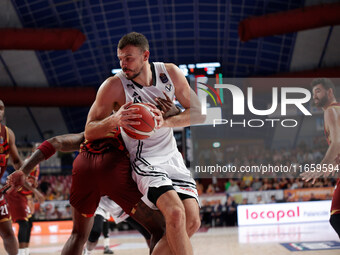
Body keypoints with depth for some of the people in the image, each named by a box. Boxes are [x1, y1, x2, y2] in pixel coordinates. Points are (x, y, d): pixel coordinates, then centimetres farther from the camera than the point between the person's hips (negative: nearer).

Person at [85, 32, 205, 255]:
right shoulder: (114, 86, -14)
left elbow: (198, 113, -1)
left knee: (192, 221, -6)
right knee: (176, 213, -28)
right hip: (144, 160, -5)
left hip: (171, 156, 5)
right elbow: (89, 131, -11)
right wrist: (115, 120, -32)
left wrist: (167, 121, -20)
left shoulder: (170, 73, -5)